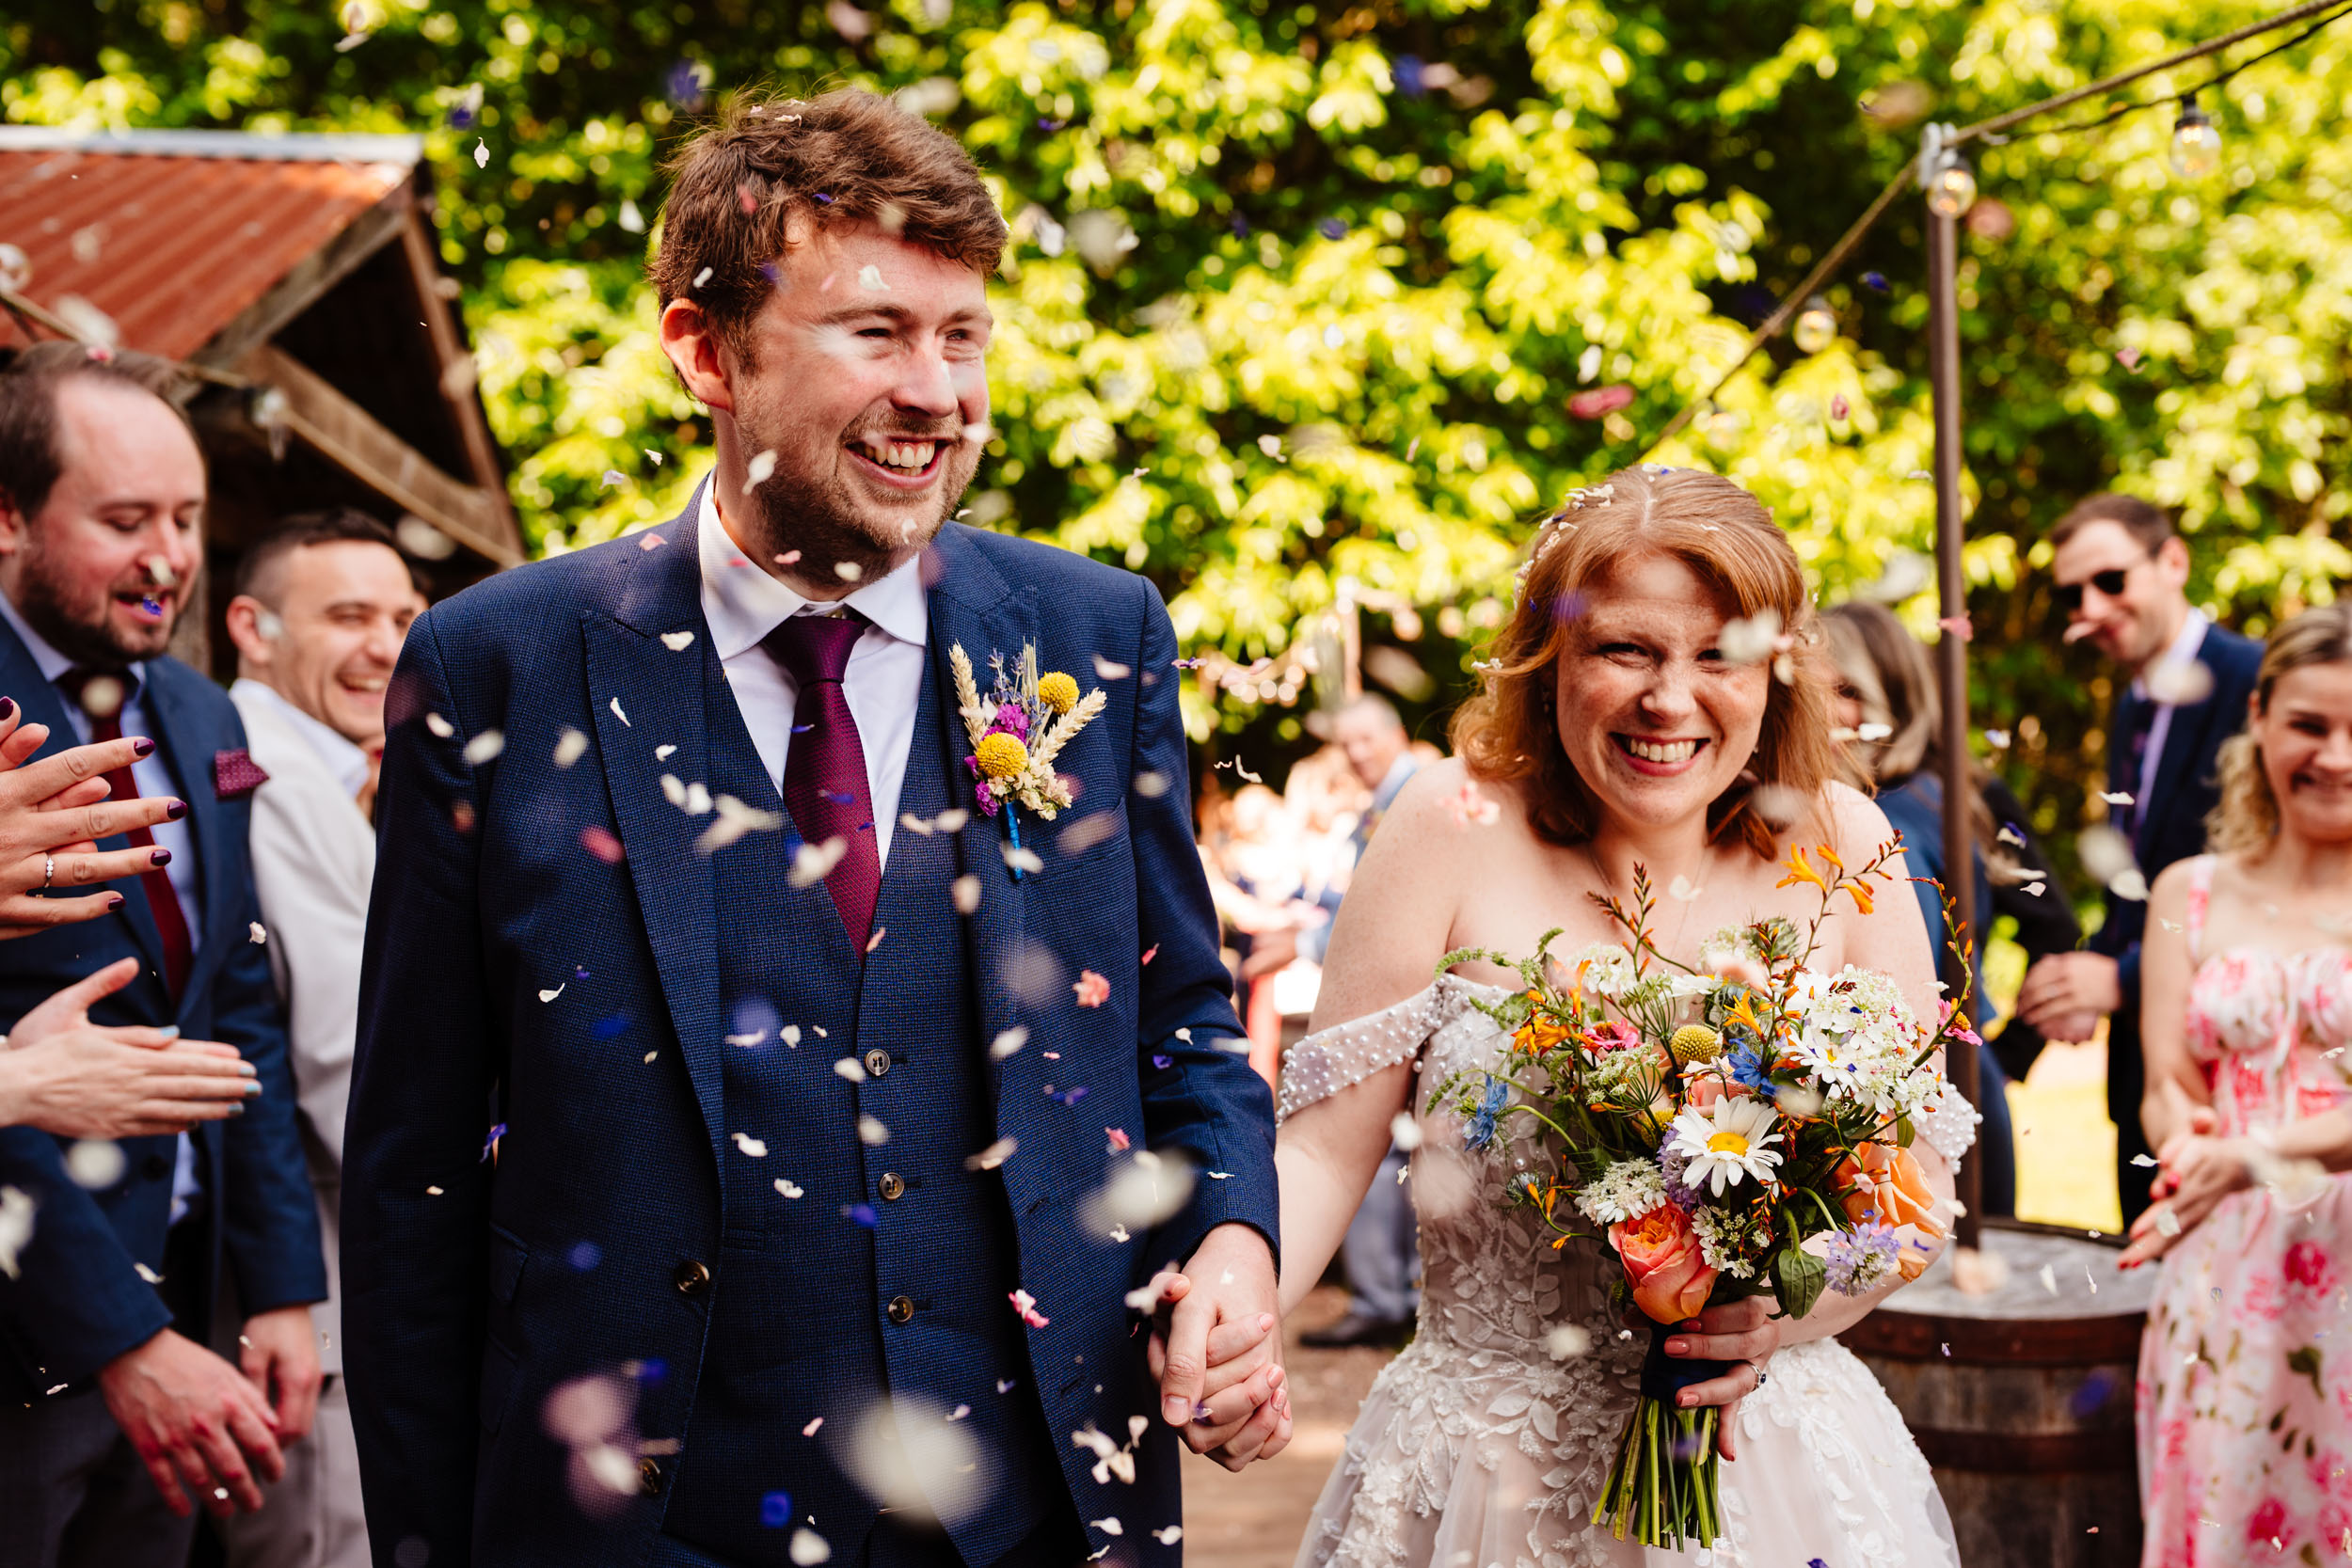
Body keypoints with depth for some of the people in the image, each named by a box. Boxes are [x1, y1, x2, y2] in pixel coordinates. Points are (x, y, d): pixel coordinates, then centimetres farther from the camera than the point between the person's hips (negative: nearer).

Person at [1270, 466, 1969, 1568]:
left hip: (1776, 1470, 1)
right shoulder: (1457, 826, -9)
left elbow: (1919, 1167, 0)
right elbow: (1327, 1148, -10)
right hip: (1486, 1479, -1)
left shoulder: (1834, 845, -4)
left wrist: (1792, 1312, -18)